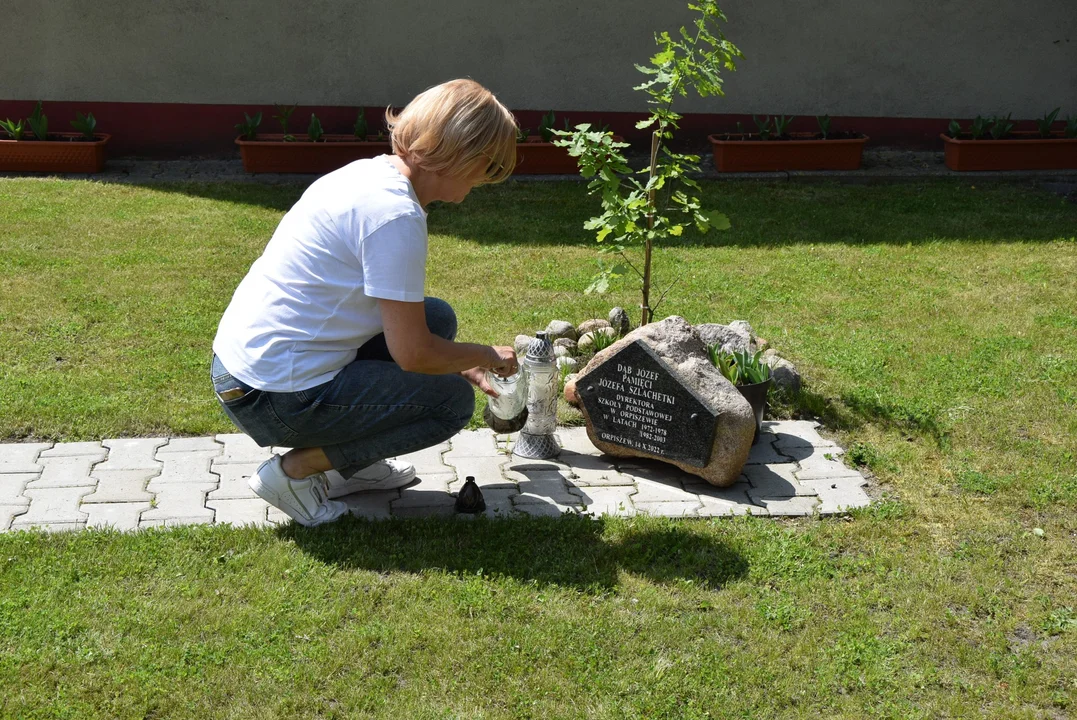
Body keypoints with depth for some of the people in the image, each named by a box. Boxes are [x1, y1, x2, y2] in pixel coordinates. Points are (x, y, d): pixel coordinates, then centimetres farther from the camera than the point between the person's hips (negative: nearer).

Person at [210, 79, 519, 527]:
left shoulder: (372, 173, 8)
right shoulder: (395, 214, -21)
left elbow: (398, 314, 21)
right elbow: (413, 354, -18)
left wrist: (462, 363, 20)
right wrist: (487, 356, 1)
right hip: (277, 398, -9)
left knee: (436, 319, 13)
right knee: (451, 401, 0)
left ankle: (346, 465, 16)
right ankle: (296, 469, 0)